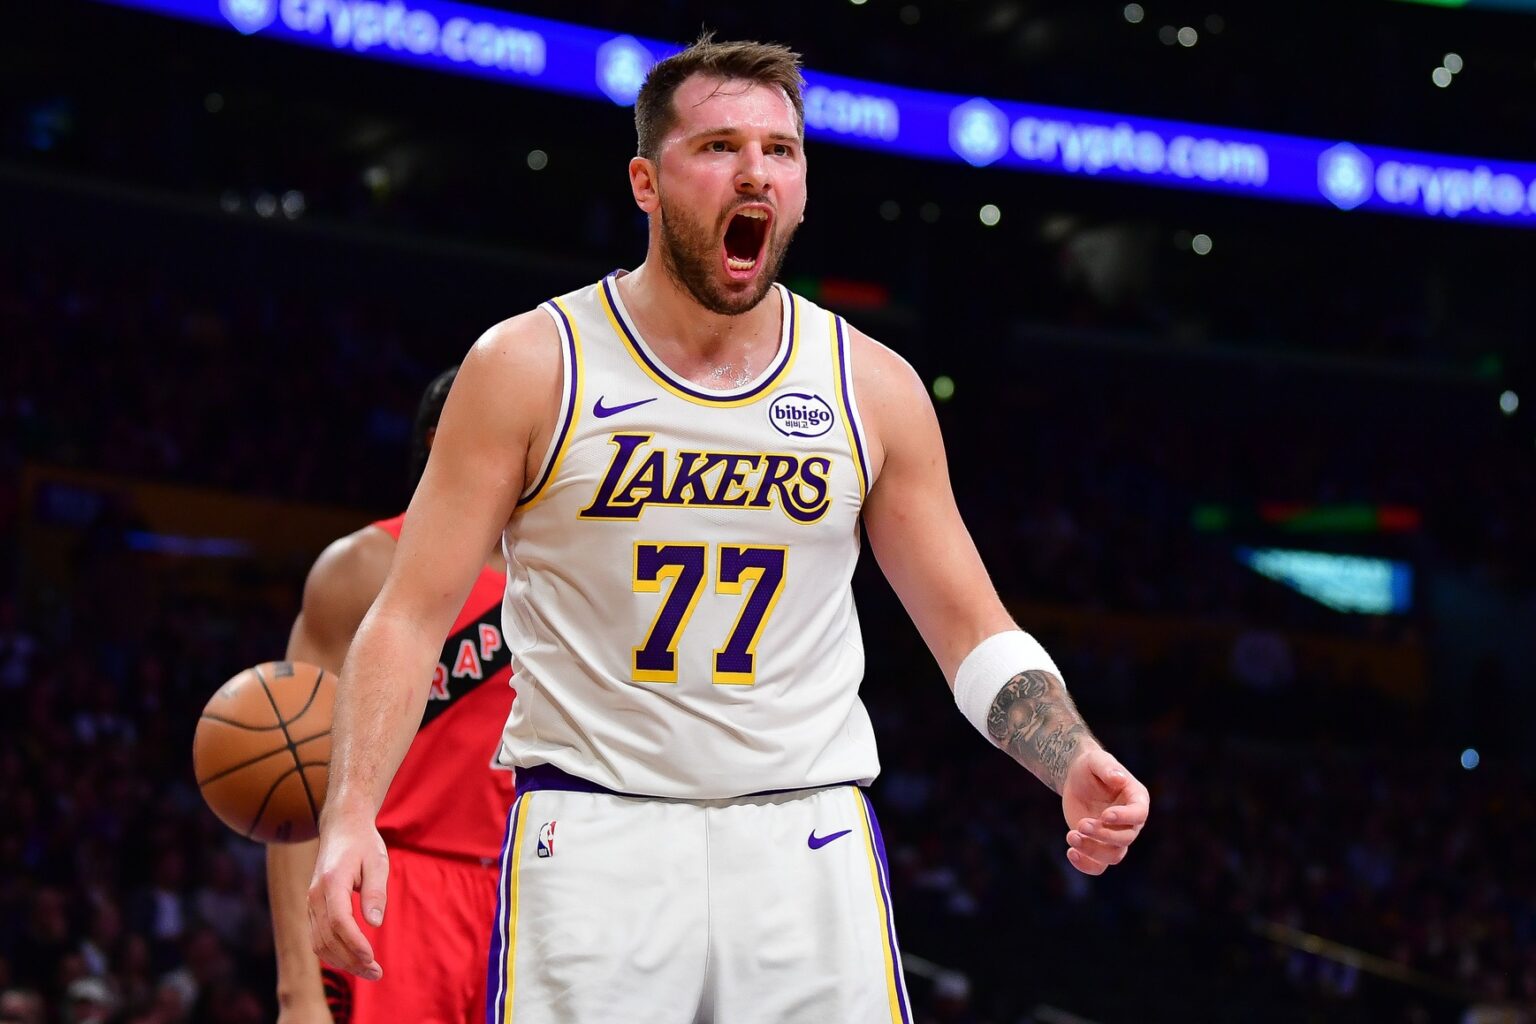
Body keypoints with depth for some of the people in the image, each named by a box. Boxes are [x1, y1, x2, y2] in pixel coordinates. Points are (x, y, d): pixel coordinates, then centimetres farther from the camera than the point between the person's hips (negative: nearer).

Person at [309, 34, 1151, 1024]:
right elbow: (412, 613, -1)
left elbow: (972, 629, 11)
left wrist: (1074, 763, -8)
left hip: (809, 846, 2)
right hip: (593, 840, -2)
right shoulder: (532, 367, -1)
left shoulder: (873, 386, 6)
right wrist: (352, 816, -15)